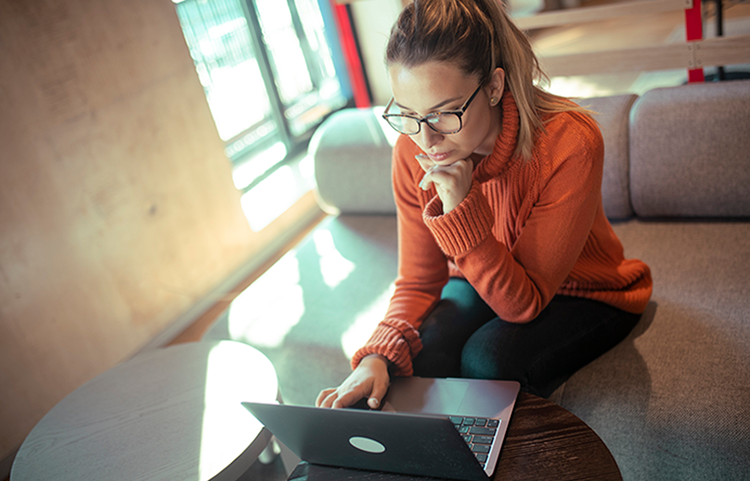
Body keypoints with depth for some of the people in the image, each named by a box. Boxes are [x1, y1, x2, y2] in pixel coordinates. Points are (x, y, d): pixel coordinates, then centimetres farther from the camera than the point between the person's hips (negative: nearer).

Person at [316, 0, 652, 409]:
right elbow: (417, 282, -11)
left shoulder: (569, 143, -33)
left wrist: (463, 211, -43)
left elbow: (522, 303, -29)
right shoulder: (413, 153, -20)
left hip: (585, 295, -2)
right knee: (420, 357, -25)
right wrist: (378, 355, -30)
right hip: (479, 284, 3)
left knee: (486, 362, -29)